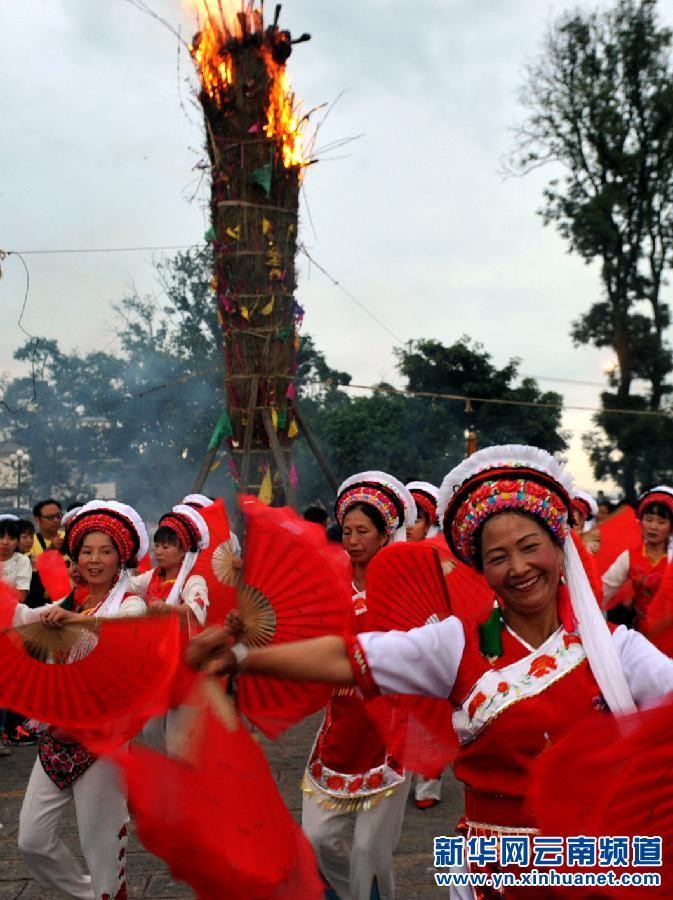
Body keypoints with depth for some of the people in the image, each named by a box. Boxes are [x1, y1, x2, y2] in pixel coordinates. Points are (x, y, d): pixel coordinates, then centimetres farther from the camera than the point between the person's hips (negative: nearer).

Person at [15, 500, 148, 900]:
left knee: (100, 841, 0)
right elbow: (22, 618, -5)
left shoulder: (129, 602, -5)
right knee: (33, 840, 9)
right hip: (58, 734, 6)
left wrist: (76, 620, -47)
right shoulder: (69, 603, 12)